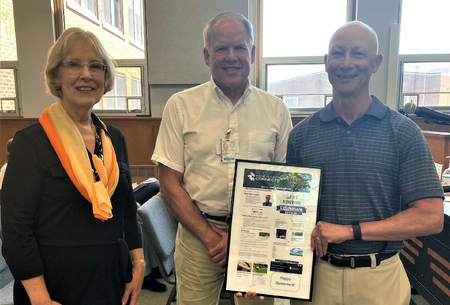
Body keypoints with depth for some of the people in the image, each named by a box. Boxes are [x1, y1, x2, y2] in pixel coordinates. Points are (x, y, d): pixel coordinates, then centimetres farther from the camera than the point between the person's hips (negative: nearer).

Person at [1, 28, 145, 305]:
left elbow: (128, 210, 7)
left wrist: (138, 264, 2)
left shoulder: (115, 138, 3)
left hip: (113, 275, 5)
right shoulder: (31, 142, -11)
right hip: (56, 282, -4)